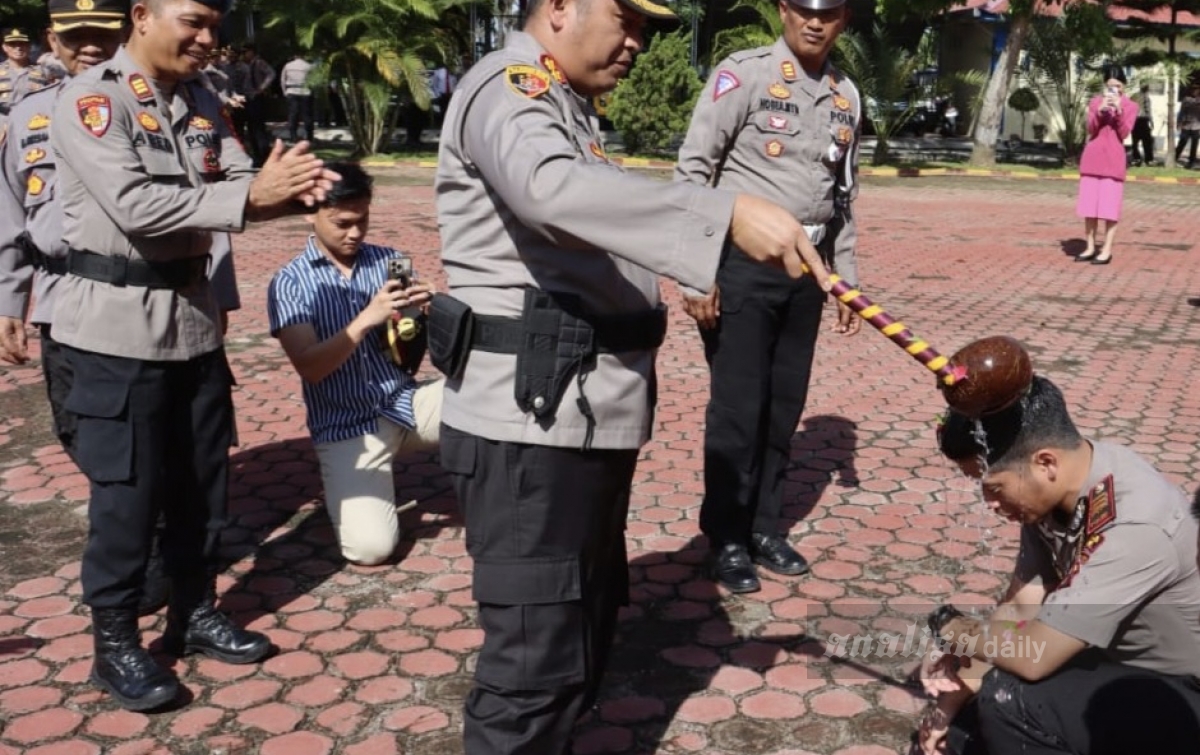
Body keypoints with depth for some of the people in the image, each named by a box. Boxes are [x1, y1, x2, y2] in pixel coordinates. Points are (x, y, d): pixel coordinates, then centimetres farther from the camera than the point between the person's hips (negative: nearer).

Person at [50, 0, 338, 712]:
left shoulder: (203, 104, 9)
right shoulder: (89, 99, -12)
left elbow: (239, 183, 0)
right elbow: (136, 205, -23)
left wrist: (289, 188, -22)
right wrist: (250, 195, -25)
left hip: (194, 312, 7)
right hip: (120, 320, -7)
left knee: (202, 477, 14)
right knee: (126, 485, 1)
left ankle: (196, 611, 31)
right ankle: (115, 642, 16)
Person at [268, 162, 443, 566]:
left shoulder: (389, 261, 5)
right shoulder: (289, 283, -3)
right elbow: (310, 368, -15)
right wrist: (366, 320, -28)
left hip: (409, 403, 3)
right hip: (348, 426, -3)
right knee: (370, 546, -23)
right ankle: (356, 486, 12)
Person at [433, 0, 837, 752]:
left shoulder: (563, 106, 20)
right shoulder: (510, 87, -12)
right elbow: (548, 186, -36)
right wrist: (726, 212, -42)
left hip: (583, 414, 11)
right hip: (530, 421, -11)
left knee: (588, 625, 22)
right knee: (539, 656, -6)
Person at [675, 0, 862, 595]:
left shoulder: (846, 96, 10)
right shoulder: (743, 74, -8)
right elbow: (693, 169, -11)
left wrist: (847, 280, 15)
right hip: (742, 264, -6)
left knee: (784, 407, 12)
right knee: (737, 407, -1)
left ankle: (764, 527, 27)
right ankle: (727, 538, 15)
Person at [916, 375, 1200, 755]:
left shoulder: (1133, 526, -34)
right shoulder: (1055, 490, -8)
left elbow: (1031, 655, -32)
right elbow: (1018, 609, -1)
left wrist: (949, 624, -14)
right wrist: (952, 702, -5)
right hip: (1118, 664, 8)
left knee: (1008, 700, -29)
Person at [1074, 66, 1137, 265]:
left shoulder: (1130, 106, 2)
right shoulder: (1095, 102, 8)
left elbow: (1124, 133, -6)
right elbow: (1091, 130, -1)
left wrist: (1119, 111, -18)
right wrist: (1100, 110, -16)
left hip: (1113, 160, -3)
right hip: (1092, 158, 3)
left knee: (1110, 205, -4)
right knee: (1089, 205, 4)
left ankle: (1107, 250, -2)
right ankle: (1090, 248, 11)